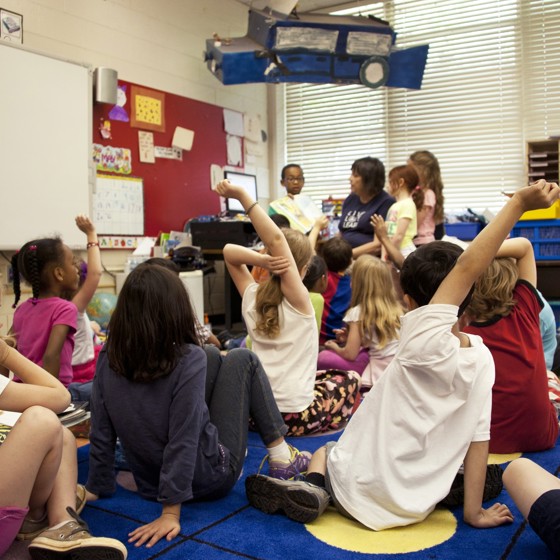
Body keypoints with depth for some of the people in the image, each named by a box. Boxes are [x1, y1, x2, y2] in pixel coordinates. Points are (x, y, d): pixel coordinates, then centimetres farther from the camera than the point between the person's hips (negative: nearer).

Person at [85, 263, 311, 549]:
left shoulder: (108, 356, -11)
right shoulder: (188, 359, -25)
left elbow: (100, 433, -6)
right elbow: (183, 442, -26)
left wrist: (97, 487, 6)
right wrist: (170, 513, -20)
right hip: (209, 478, -5)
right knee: (242, 359, 7)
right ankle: (281, 455, 13)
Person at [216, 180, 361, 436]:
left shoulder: (251, 297, -1)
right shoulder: (298, 299, -15)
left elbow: (229, 251, 5)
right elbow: (276, 240, -25)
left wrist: (262, 260, -13)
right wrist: (241, 195, -29)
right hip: (294, 416, -5)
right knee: (349, 378, 22)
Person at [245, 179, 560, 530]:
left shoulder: (424, 341, -25)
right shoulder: (483, 359, -10)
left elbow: (467, 267, -27)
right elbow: (479, 438, -6)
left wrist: (519, 204, -27)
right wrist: (474, 512, 2)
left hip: (360, 491, -3)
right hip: (415, 508, 3)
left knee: (323, 451, 29)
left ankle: (314, 488, -2)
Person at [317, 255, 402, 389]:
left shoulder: (359, 312, -10)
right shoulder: (396, 307, 7)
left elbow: (350, 354, -8)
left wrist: (334, 347, 13)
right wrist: (350, 336, 21)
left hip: (380, 374, -7)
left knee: (323, 357, -2)